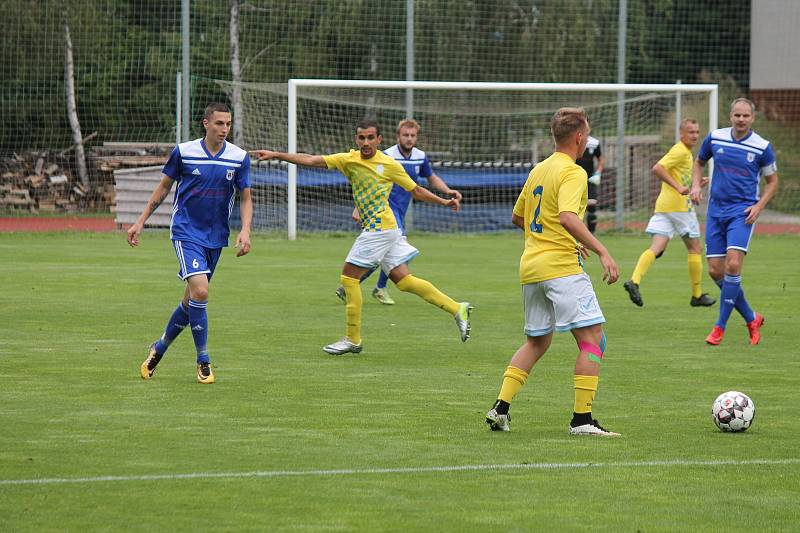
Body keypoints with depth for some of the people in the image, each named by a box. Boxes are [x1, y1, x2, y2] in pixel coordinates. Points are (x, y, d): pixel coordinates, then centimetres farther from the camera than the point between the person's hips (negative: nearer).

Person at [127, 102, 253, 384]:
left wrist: (245, 231, -10)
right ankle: (203, 361, -9)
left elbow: (246, 198, 6)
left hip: (215, 237, 4)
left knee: (192, 299, 10)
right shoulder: (184, 152, -6)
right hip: (186, 231, -4)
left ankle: (159, 348, 32)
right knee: (200, 290, -20)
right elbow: (164, 187, 7)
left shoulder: (239, 158, -1)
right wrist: (141, 221, 7)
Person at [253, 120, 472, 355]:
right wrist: (276, 155, -4)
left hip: (380, 227, -6)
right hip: (373, 228, 6)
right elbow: (312, 160, 3)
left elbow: (416, 190, 6)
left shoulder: (390, 165, -5)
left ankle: (353, 339, 2)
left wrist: (444, 202, 1)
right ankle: (457, 309, 13)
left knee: (349, 276, -6)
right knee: (403, 280, 7)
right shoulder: (349, 160, 8)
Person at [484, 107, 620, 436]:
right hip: (561, 266, -9)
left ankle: (501, 408, 11)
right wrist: (602, 252, -28)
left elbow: (517, 218, 26)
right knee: (592, 337, -6)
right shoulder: (572, 172, -11)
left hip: (530, 267, 9)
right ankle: (582, 419, -12)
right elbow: (569, 218, -26)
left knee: (537, 342, 20)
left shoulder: (538, 170, 16)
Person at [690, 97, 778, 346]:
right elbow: (699, 162, 19)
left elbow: (772, 181, 6)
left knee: (733, 265, -19)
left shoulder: (762, 146, -5)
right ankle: (751, 318, 18)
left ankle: (720, 326, -8)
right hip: (716, 210, 4)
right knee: (715, 271, 0)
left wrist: (759, 206, -9)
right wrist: (696, 185, 1)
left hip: (743, 212, -4)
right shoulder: (715, 138, 1)